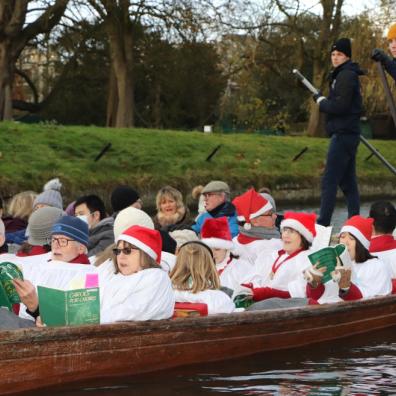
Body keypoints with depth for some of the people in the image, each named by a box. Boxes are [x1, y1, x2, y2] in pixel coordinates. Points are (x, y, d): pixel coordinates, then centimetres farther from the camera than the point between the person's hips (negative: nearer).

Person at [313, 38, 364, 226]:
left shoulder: (346, 76, -11)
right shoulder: (342, 75, 20)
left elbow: (340, 106, -19)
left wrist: (321, 101, -5)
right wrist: (324, 101, 7)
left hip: (343, 134, -11)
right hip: (347, 134, 11)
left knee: (329, 181, -12)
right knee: (347, 182, 11)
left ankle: (323, 223, -15)